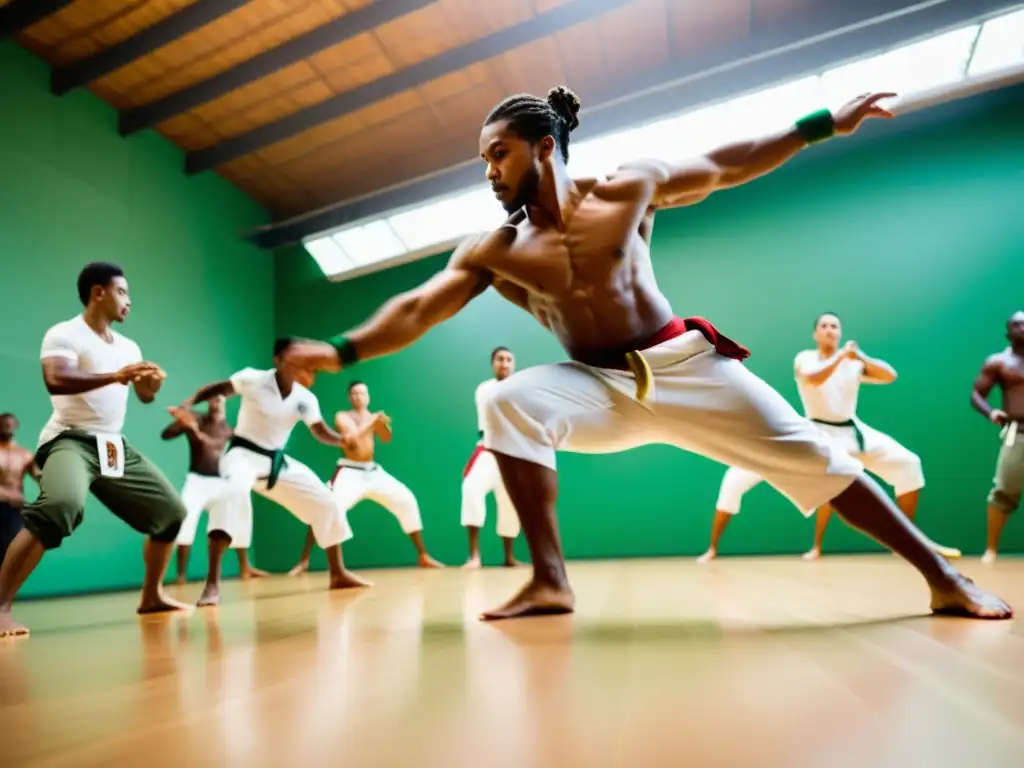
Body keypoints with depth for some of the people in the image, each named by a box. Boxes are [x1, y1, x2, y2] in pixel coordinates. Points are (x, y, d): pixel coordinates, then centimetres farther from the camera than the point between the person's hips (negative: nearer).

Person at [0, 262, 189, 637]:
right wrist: (115, 376, -32)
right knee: (62, 506, -37)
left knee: (170, 511, 9)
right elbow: (55, 380, -25)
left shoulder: (128, 347, 14)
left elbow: (145, 396, 16)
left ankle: (151, 595, 25)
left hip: (115, 447, 8)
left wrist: (153, 383, -7)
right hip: (70, 441, -7)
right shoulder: (64, 334, -7)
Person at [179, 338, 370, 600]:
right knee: (234, 494, -39)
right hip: (243, 454, -5)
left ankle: (338, 574, 17)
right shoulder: (253, 379, -14)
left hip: (277, 461, 6)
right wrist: (189, 403, -21)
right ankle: (213, 583, -36)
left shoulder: (305, 398, -4)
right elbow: (217, 389, -3)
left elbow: (323, 434, -5)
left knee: (325, 502, 2)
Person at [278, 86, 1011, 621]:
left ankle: (943, 577, 14)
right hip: (601, 386, 1)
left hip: (683, 362, 0)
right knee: (507, 402, -27)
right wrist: (342, 350, -21)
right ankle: (550, 581, -21)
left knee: (810, 455, -4)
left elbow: (722, 165, 6)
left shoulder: (628, 188, -5)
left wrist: (821, 125, 7)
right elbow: (415, 309, -10)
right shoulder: (493, 251, -4)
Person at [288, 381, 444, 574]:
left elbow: (386, 438, -5)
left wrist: (381, 422, -24)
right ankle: (303, 562, -13)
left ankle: (423, 556, 7)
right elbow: (352, 438, -21)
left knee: (407, 501, -3)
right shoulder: (342, 417, -3)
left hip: (373, 471, 5)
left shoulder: (371, 417, 11)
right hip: (349, 472, -5)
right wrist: (372, 420, -18)